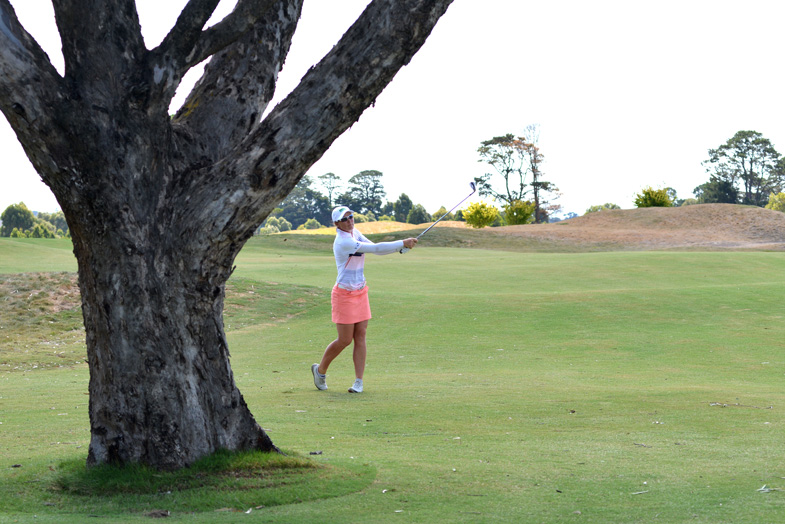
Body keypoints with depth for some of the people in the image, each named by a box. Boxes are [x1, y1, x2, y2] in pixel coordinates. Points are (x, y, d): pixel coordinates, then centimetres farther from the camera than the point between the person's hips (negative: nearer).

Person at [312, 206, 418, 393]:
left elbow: (374, 248, 6)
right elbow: (376, 249, -26)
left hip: (360, 293, 8)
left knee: (360, 337, 2)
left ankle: (359, 381, 3)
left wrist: (400, 246, -10)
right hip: (344, 295, -8)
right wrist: (402, 243, -24)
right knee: (345, 340, -1)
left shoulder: (354, 233, 7)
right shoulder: (343, 242, -22)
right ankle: (320, 370, 22)